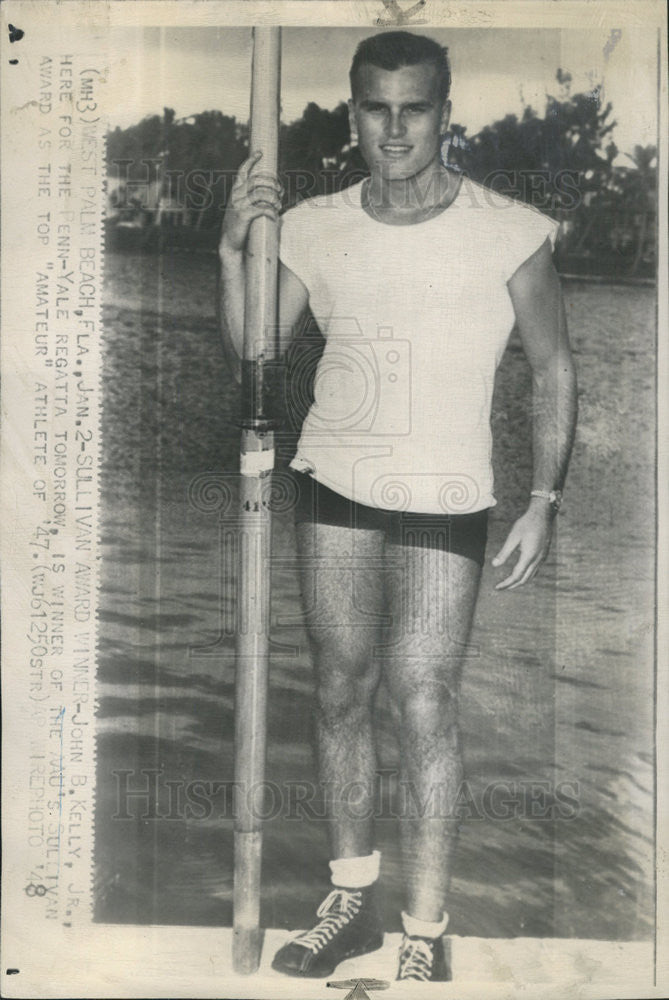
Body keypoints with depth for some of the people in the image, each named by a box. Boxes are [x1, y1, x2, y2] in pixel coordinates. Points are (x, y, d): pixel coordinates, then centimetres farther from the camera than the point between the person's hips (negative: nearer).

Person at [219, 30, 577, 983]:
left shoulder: (507, 233, -8)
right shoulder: (314, 227, 1)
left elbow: (553, 370, 0)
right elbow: (250, 356, 5)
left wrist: (544, 502, -5)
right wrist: (233, 250, -10)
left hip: (442, 504, -3)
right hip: (333, 486, 4)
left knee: (422, 704, -5)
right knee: (341, 689, 10)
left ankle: (427, 934, 14)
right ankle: (353, 899, 28)